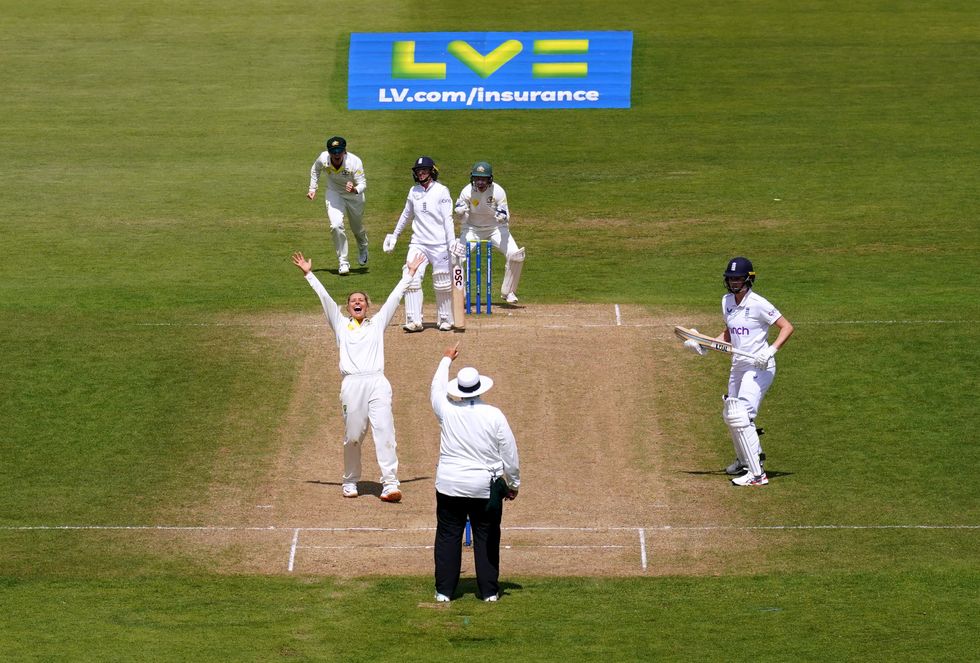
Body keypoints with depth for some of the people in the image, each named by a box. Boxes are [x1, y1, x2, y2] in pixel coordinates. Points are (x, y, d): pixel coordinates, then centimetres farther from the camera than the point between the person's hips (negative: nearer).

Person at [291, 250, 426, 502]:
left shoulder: (377, 324, 21)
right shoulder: (341, 325, 18)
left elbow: (394, 298, 20)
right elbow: (324, 297, 14)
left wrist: (409, 275, 19)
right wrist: (308, 275, 9)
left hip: (377, 383, 0)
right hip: (352, 384, 0)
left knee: (384, 432, -11)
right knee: (352, 437, 2)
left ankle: (390, 484, -19)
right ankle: (350, 482, 17)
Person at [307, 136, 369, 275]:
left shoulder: (354, 162, -33)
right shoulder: (323, 159, -25)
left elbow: (362, 183, -33)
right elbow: (315, 170, -1)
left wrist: (355, 189, -54)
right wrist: (313, 189, -5)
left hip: (354, 196, -1)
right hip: (334, 194, 1)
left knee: (357, 228, 18)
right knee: (336, 225, -20)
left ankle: (363, 248, 53)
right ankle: (343, 262, -8)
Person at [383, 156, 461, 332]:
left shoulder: (441, 191, -2)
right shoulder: (414, 192, 12)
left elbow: (448, 218, -7)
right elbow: (406, 215, 24)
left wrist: (452, 241, -16)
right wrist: (394, 235, 27)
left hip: (439, 244, -4)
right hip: (418, 243, 4)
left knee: (442, 284, 1)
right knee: (411, 280, -11)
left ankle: (446, 320, 15)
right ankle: (414, 321, -10)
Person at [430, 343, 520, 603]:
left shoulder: (447, 411, -5)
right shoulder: (494, 416, -9)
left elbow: (437, 387, 18)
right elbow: (510, 453, -3)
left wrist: (446, 360, 35)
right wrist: (513, 484, 12)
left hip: (449, 485, 1)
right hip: (485, 487, -1)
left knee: (448, 536, 9)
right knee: (486, 538, 7)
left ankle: (444, 590, 9)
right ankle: (489, 591, 9)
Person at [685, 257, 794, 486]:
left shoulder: (757, 304, -16)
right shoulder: (727, 302, 7)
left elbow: (787, 327, -16)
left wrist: (771, 350, -29)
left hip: (759, 367, -9)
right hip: (738, 366, 9)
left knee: (741, 416, -20)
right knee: (730, 415, 21)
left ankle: (757, 474, -19)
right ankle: (745, 460, 45)